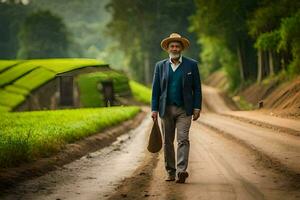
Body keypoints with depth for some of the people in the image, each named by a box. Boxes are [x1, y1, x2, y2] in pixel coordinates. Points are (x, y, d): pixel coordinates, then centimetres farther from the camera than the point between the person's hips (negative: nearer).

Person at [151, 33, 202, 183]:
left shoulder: (191, 65, 3)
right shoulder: (160, 66, 8)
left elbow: (197, 88, 3)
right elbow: (156, 89, 7)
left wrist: (197, 108, -5)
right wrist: (154, 109, 0)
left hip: (184, 110, -2)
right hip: (166, 109, 3)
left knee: (183, 140, -13)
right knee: (167, 142, 6)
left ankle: (181, 171, -20)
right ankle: (170, 172, 15)